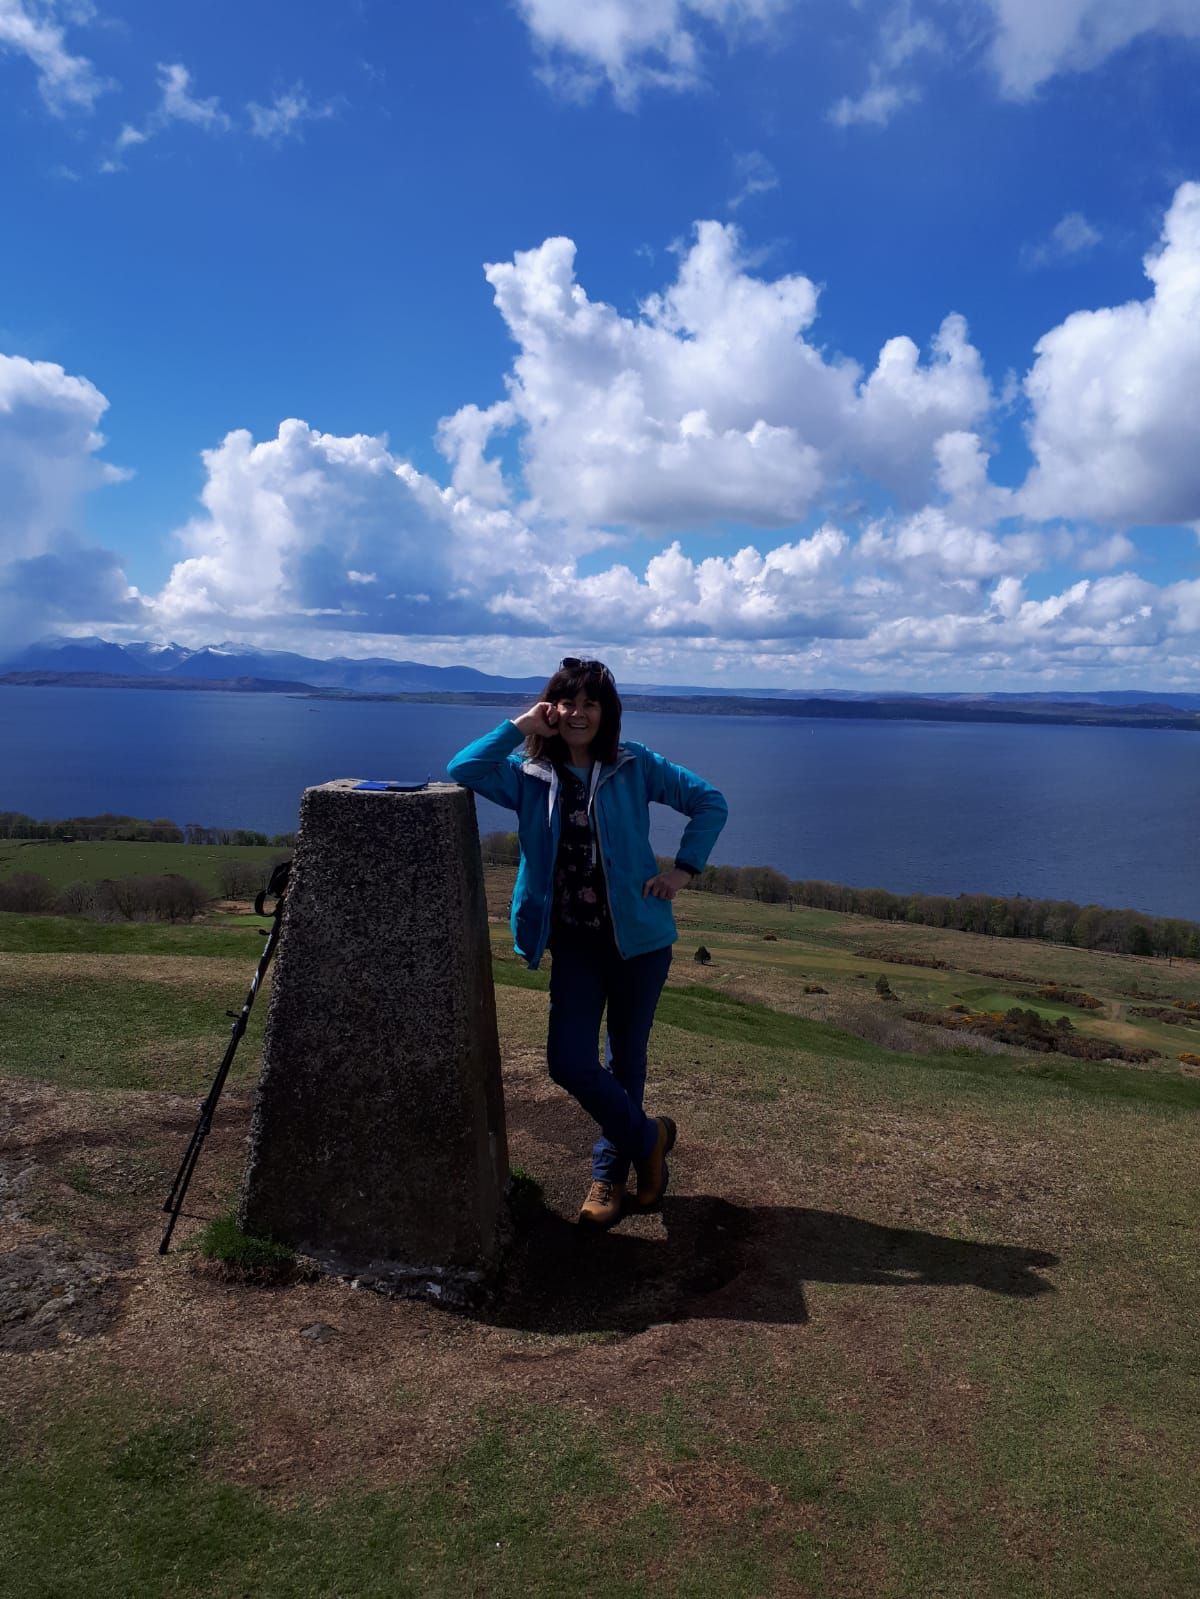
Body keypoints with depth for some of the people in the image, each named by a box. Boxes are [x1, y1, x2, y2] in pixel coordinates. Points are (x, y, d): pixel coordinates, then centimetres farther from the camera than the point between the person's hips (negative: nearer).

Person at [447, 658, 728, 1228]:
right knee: (569, 1060, -6)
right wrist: (519, 726, -14)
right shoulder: (530, 774, 0)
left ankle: (611, 1170, 35)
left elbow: (710, 802, 1)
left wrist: (683, 869, -7)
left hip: (637, 938, -1)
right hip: (573, 942, 1)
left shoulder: (634, 766, -4)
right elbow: (462, 769, -15)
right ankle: (648, 1137, 21)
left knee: (626, 1058, 12)